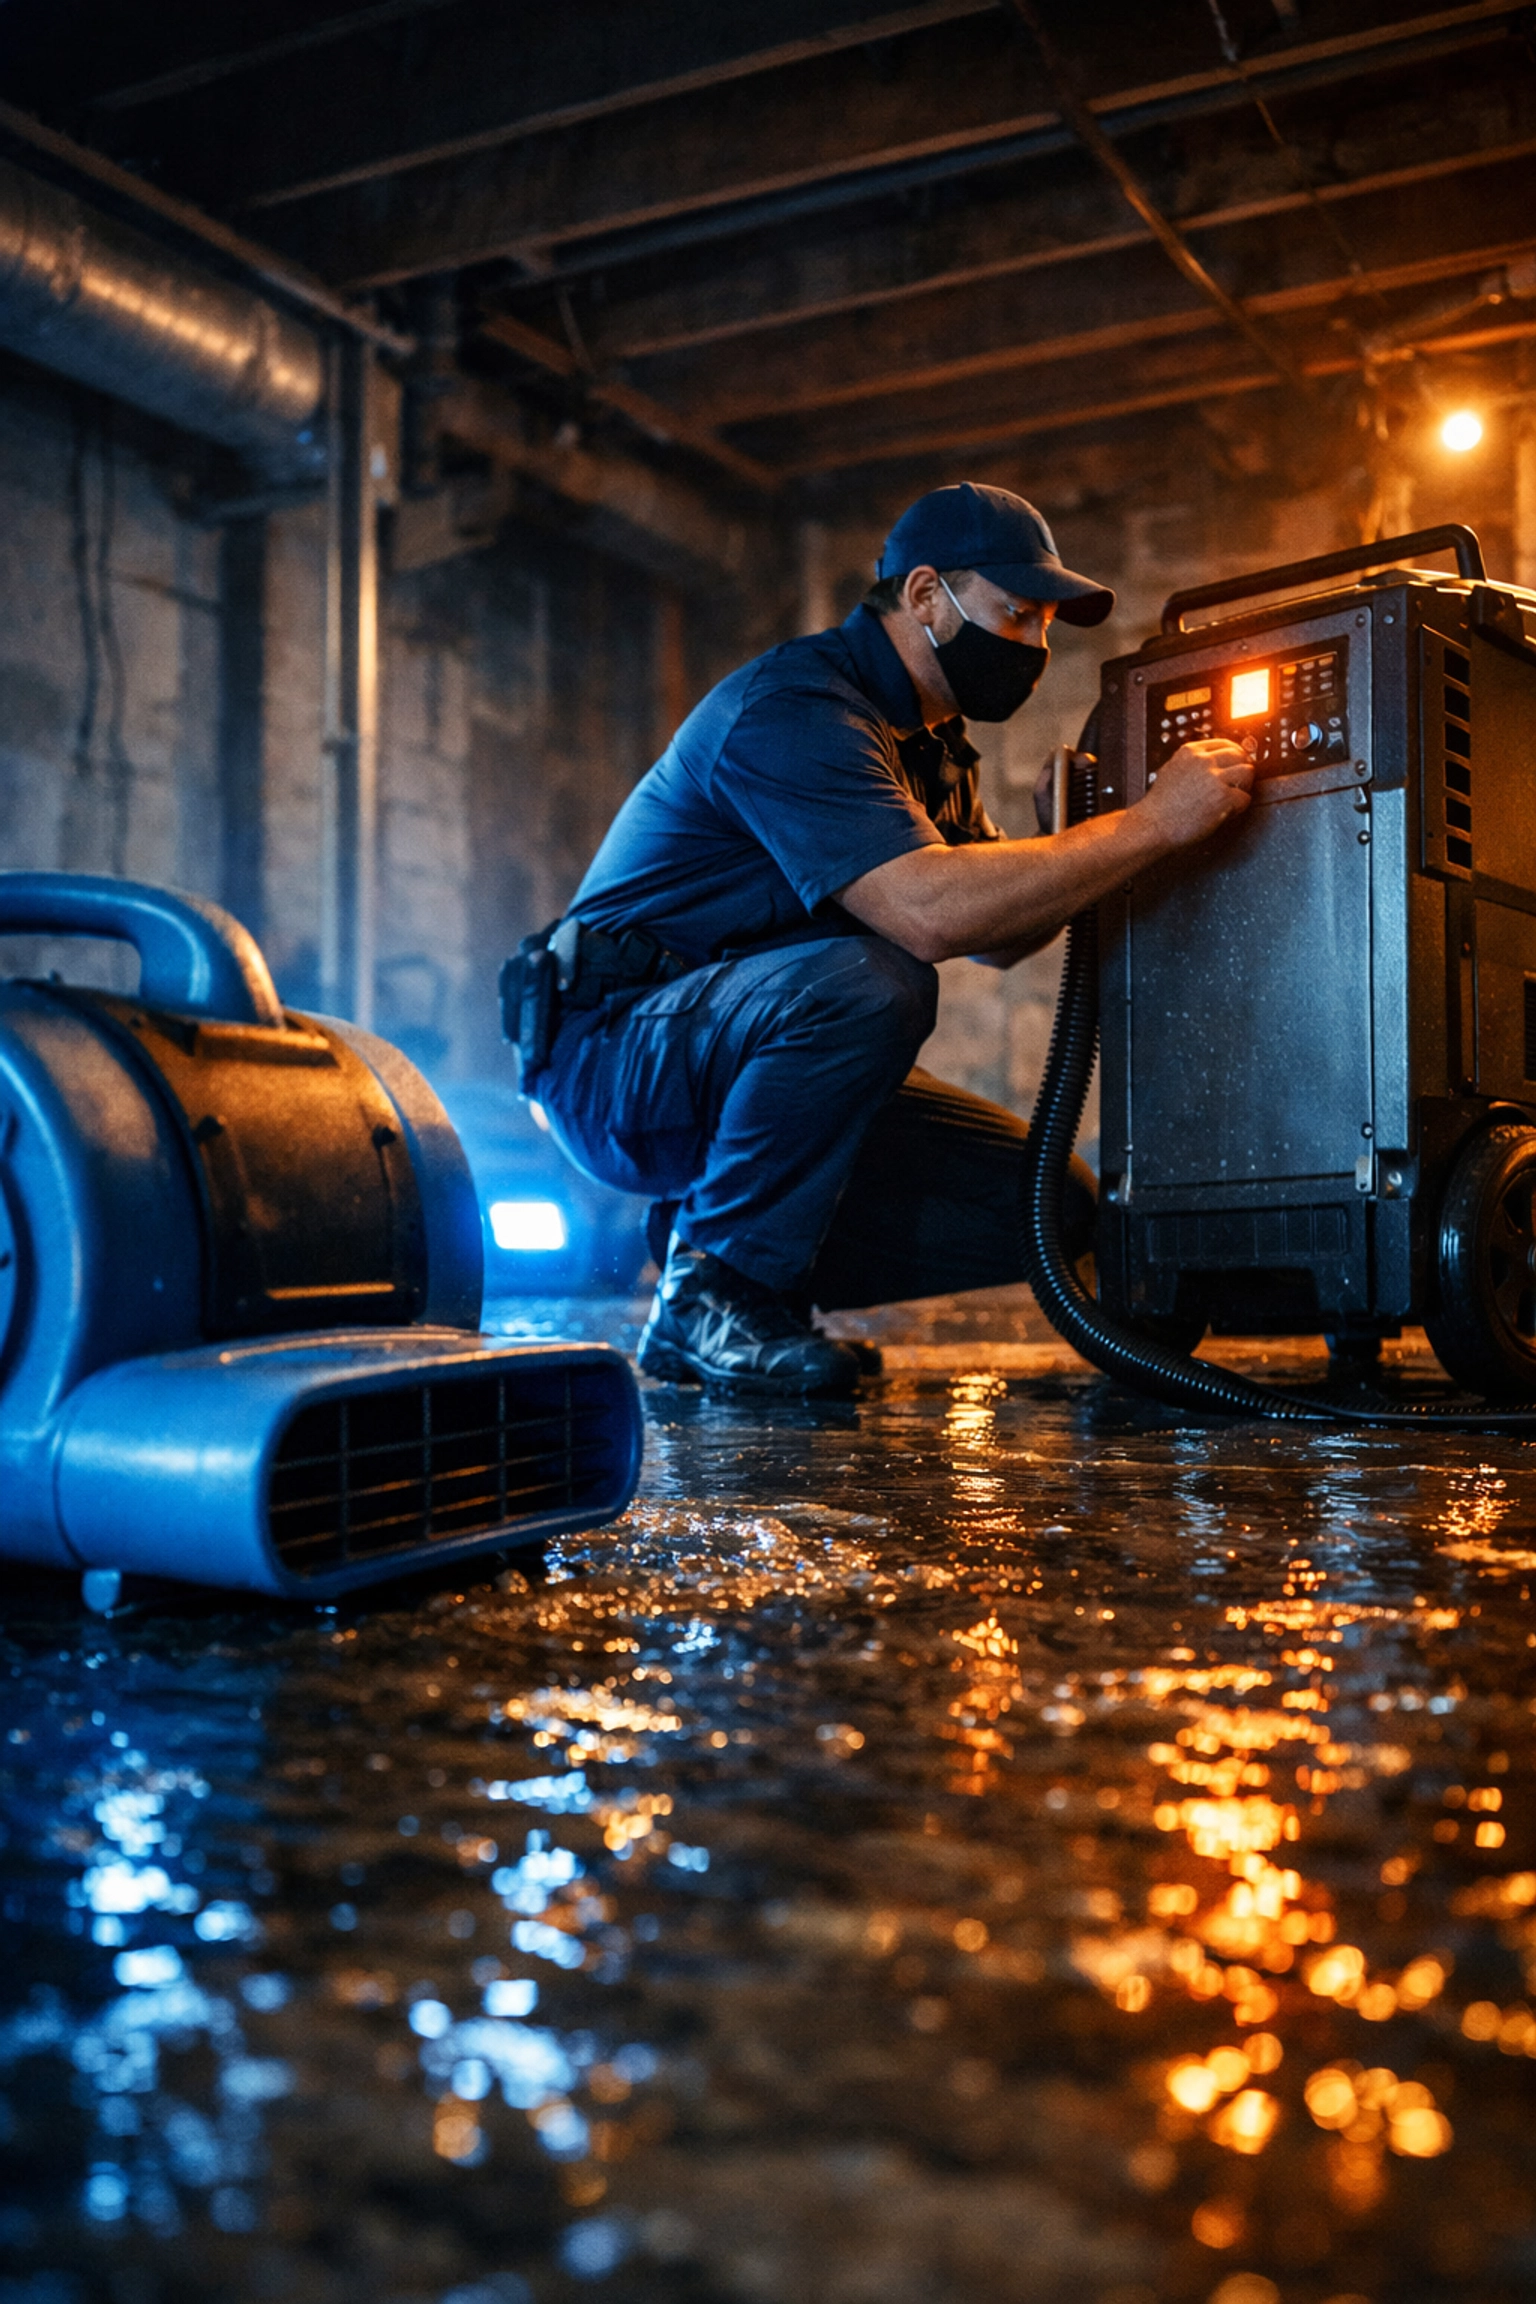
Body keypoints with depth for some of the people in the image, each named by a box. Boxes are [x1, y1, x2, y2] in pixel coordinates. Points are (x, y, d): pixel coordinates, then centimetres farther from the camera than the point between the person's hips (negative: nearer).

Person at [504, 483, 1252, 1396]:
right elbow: (929, 910, -34)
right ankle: (710, 1296, -21)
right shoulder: (795, 710, -19)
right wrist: (1151, 824, -29)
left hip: (752, 1063, 9)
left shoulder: (927, 736, 13)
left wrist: (1105, 831, -7)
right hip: (616, 1061, -9)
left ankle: (718, 1228, 8)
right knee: (870, 979, -37)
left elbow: (1000, 935, 9)